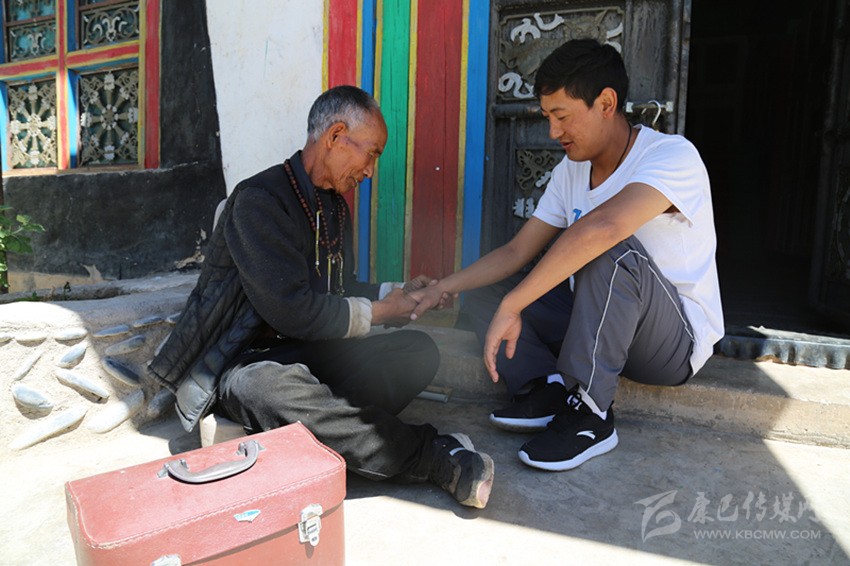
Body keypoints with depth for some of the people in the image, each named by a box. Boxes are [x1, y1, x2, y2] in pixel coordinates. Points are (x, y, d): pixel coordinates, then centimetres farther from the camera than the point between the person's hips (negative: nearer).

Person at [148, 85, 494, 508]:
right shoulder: (260, 201, -17)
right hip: (244, 364, -7)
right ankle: (433, 455, -29)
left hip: (310, 354, 7)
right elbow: (291, 310, -25)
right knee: (271, 386, -41)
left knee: (419, 351, -9)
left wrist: (395, 294, 5)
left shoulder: (335, 206, 12)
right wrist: (376, 313, -13)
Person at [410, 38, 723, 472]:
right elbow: (516, 251, 1)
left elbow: (600, 227, -41)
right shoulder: (570, 172, 2)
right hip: (602, 326, 7)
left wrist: (511, 306, -40)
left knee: (613, 251, -36)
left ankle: (588, 415, -24)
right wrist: (444, 288, -11)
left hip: (678, 342, -6)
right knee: (485, 294, 0)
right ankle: (549, 390, -15)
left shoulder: (673, 156, -21)